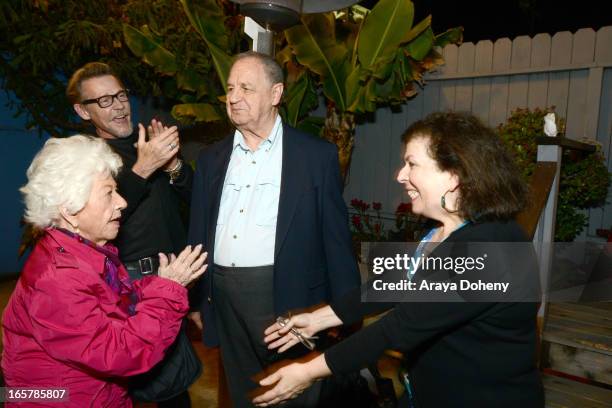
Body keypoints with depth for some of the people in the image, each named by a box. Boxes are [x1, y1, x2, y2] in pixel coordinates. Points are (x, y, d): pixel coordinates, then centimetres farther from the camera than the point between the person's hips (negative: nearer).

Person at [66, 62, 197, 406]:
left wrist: (173, 165, -13)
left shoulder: (155, 142, 8)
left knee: (177, 373, 15)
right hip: (133, 280, -4)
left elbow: (196, 197, 6)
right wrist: (142, 168, -25)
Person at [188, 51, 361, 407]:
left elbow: (336, 239, -5)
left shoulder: (317, 155, -4)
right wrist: (196, 300, 10)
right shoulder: (211, 158, 8)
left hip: (290, 300, -4)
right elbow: (199, 234, 11)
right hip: (225, 301, 5)